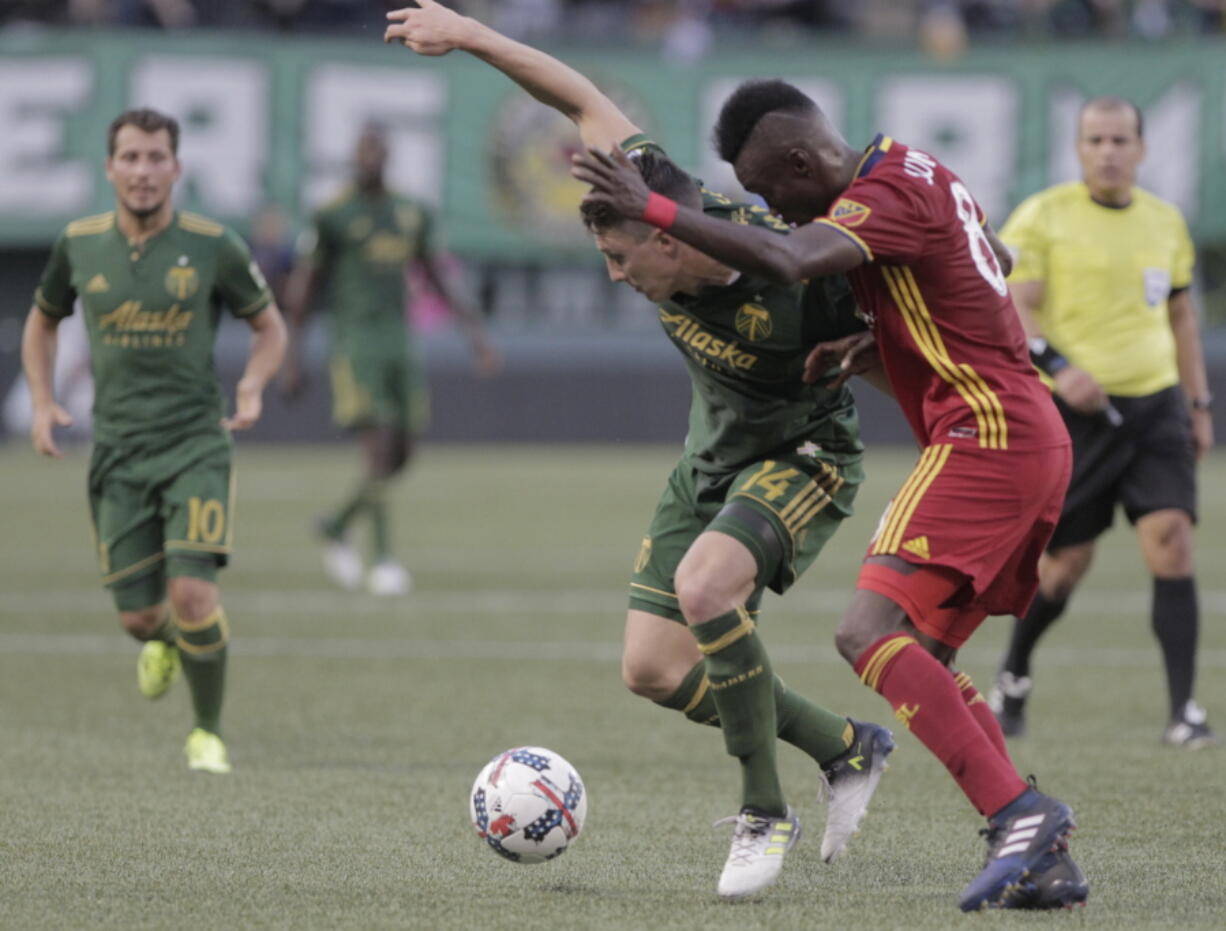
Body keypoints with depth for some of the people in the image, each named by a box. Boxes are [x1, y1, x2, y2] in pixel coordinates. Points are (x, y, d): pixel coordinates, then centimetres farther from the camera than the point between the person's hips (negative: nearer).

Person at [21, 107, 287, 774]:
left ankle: (208, 732, 5)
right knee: (137, 615, 2)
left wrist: (252, 387, -12)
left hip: (196, 445, -2)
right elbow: (42, 323, 20)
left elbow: (270, 328, 7)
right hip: (118, 452, 2)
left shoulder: (212, 247, -5)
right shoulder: (78, 244, 2)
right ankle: (164, 644, 42)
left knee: (191, 594, -18)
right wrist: (42, 404, 5)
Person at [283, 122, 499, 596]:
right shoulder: (333, 216, -3)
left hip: (398, 343, 6)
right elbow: (302, 286, -1)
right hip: (355, 341, -6)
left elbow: (438, 280, 20)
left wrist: (474, 330, 12)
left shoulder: (412, 215, 13)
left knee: (401, 455, 7)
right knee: (380, 452, -14)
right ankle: (383, 558, -11)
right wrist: (293, 356, -5)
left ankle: (337, 525, 28)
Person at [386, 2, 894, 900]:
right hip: (711, 459, 7)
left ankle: (765, 814, -18)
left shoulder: (797, 279, -34)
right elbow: (585, 100, -5)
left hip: (803, 457, -7)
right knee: (653, 668, 1)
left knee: (704, 585, -34)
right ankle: (847, 748, 19)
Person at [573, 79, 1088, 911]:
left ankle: (1020, 813, -25)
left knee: (869, 633, -18)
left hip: (984, 436, -10)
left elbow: (786, 261, -32)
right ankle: (1045, 858, 7)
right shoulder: (915, 172, 16)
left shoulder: (886, 196, -14)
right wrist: (878, 341, 17)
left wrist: (652, 210, -29)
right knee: (924, 660, 13)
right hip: (1037, 439, 10)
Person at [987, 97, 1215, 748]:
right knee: (1064, 563, 2)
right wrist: (1056, 368, -24)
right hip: (1074, 410, -3)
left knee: (1171, 542, -13)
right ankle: (1013, 675, 31)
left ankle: (1183, 710, -12)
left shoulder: (1165, 222, 12)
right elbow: (1012, 307, -8)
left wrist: (1198, 403, 19)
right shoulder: (1043, 217, -3)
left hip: (1155, 406, 3)